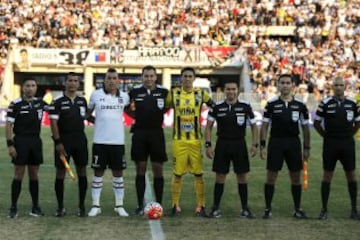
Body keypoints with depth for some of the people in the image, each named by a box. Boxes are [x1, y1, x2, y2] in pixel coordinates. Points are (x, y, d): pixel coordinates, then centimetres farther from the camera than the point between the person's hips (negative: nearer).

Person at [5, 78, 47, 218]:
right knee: (19, 174, -2)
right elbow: (8, 125, -7)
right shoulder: (15, 104, -6)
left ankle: (35, 206, 15)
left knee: (34, 175, 9)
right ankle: (13, 207, 5)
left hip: (36, 141, 4)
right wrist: (10, 144, -13)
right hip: (20, 141, -4)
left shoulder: (40, 102, 6)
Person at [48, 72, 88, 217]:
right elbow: (53, 122, -8)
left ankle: (81, 206, 12)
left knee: (82, 172, 4)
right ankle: (60, 207, 11)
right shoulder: (58, 101, -5)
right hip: (63, 141, -4)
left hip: (80, 140, 4)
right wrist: (58, 142, -13)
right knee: (60, 172, 1)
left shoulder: (82, 101, 9)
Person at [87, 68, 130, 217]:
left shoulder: (124, 97, 5)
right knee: (98, 172, 4)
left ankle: (119, 205, 17)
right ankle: (95, 205, 12)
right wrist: (97, 121, 0)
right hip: (100, 141, -2)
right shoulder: (96, 95, 0)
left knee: (118, 173, 8)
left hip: (118, 141, 2)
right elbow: (87, 114, 11)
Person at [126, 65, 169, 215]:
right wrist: (136, 116, 3)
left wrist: (161, 113, 2)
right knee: (140, 169, 3)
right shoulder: (135, 91, 1)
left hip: (157, 133, 0)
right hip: (139, 133, 0)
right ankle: (140, 205, 9)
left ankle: (158, 204, 10)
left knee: (158, 169, 3)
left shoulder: (163, 92, 0)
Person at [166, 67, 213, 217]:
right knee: (177, 174, 3)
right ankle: (175, 206, 14)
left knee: (199, 174, 1)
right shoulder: (173, 94, 2)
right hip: (179, 140, 0)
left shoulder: (201, 94, 2)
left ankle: (200, 206, 10)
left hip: (196, 140, 0)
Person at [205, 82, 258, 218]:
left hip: (239, 144, 0)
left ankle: (245, 208, 12)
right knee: (220, 176, 2)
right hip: (222, 144, 0)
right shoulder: (217, 107, 1)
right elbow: (209, 126, 4)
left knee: (242, 176, 4)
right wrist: (208, 145, -5)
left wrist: (255, 144, -2)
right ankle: (216, 208, 10)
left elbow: (253, 126, 7)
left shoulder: (245, 107, 1)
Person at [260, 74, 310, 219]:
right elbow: (264, 126, 2)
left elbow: (305, 128, 8)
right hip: (275, 142, -1)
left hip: (294, 143, 1)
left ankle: (297, 209, 16)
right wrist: (262, 146, -4)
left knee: (296, 177, 5)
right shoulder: (271, 104, 1)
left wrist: (306, 148, 4)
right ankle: (268, 209, 9)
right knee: (271, 177, 0)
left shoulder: (300, 105, 4)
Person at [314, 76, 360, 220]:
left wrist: (348, 135, 9)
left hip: (348, 144, 2)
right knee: (327, 175, 2)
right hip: (330, 144, -2)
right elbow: (316, 123, 4)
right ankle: (324, 209, 9)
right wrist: (326, 136, 2)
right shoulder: (325, 104, -3)